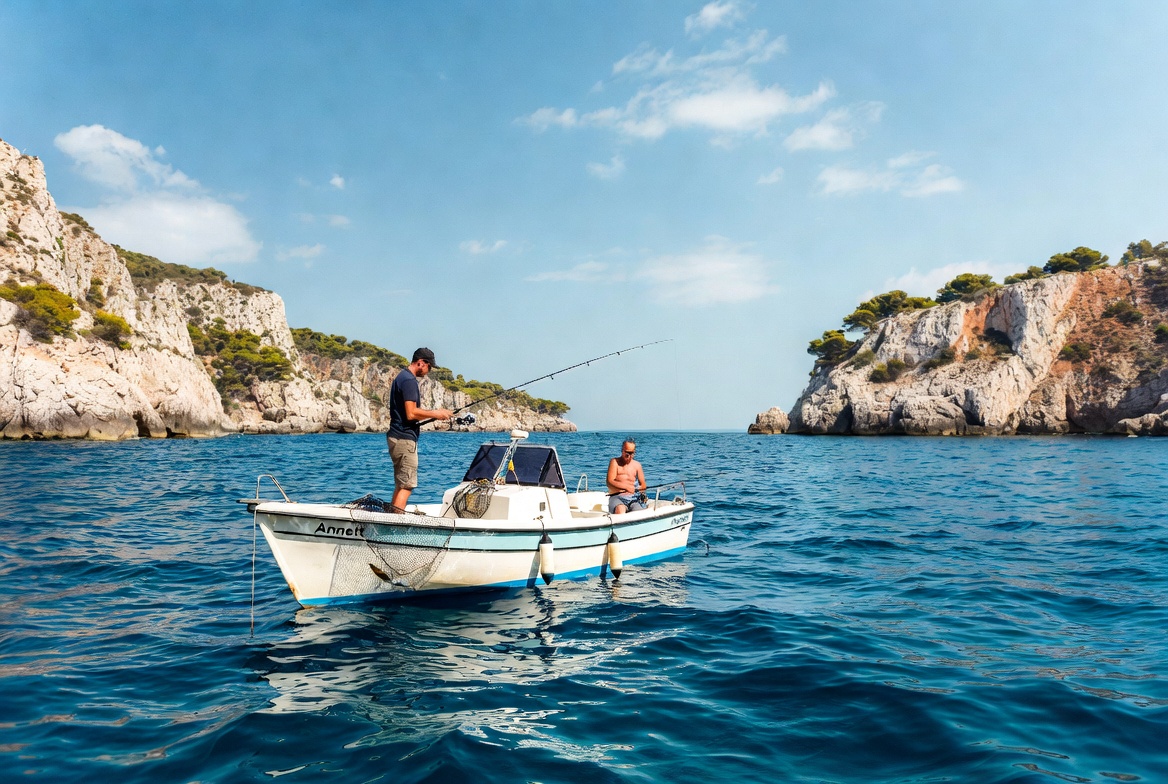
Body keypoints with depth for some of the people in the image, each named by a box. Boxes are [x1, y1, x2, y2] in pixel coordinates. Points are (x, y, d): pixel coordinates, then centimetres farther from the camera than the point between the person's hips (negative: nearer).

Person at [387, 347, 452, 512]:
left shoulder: (401, 377, 18)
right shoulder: (409, 380, -15)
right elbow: (411, 414, -22)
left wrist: (431, 413, 17)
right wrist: (435, 414, -11)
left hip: (397, 437, 11)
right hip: (405, 438, -11)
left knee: (400, 485, 14)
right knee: (406, 486, -8)